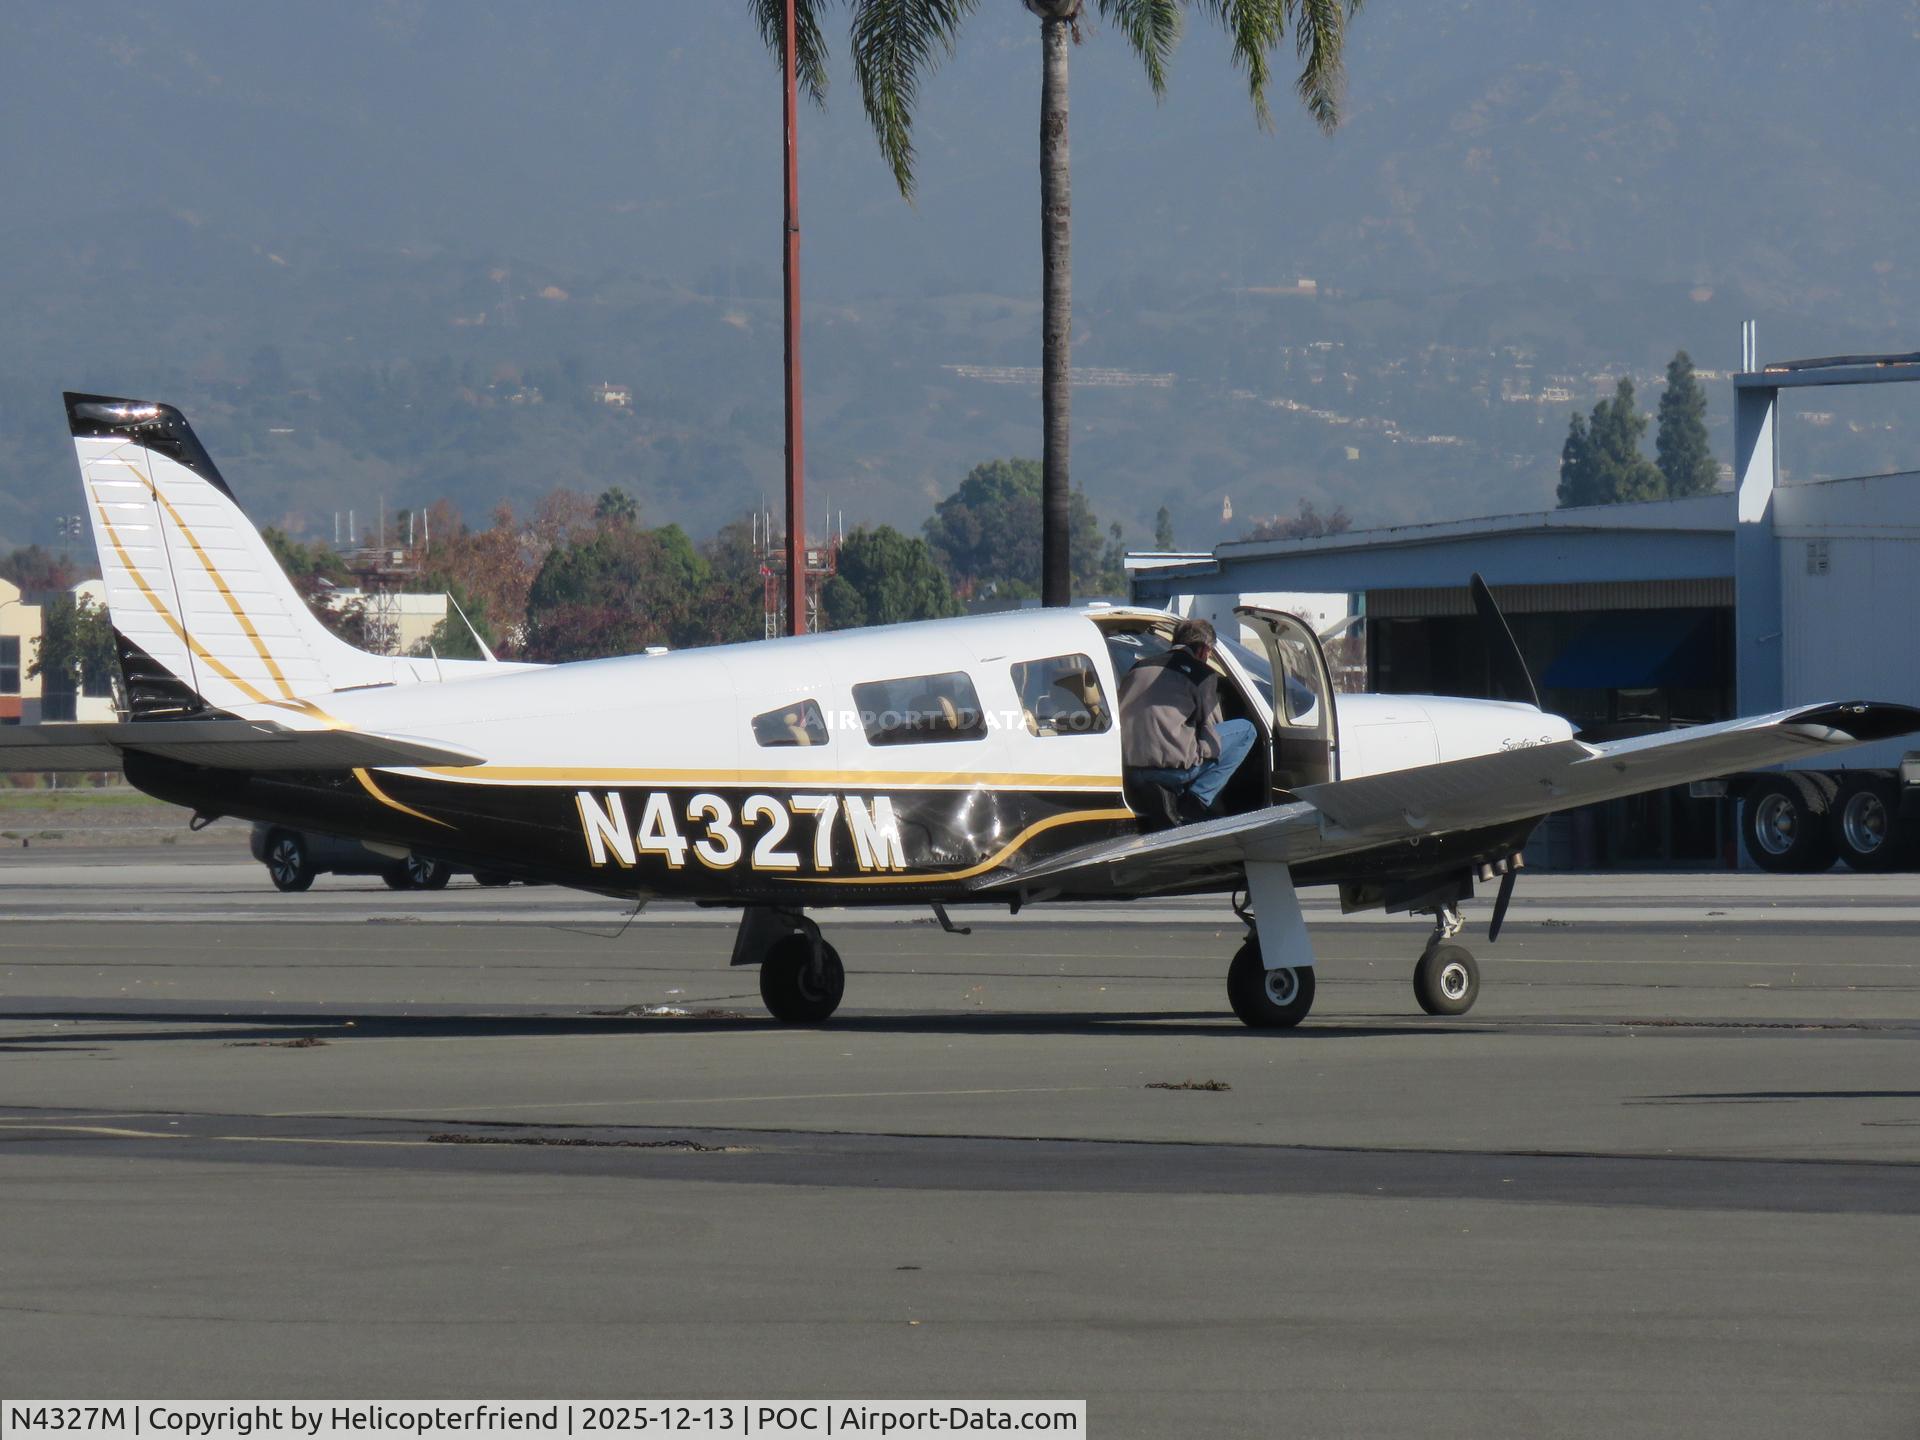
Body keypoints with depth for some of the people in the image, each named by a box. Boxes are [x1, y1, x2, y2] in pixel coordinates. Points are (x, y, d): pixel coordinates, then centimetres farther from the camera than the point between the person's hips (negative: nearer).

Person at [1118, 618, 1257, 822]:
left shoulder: (1140, 667, 20)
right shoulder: (1202, 674, 3)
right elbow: (1211, 735, 5)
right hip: (1170, 768, -7)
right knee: (1245, 731, 10)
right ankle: (1198, 800, 0)